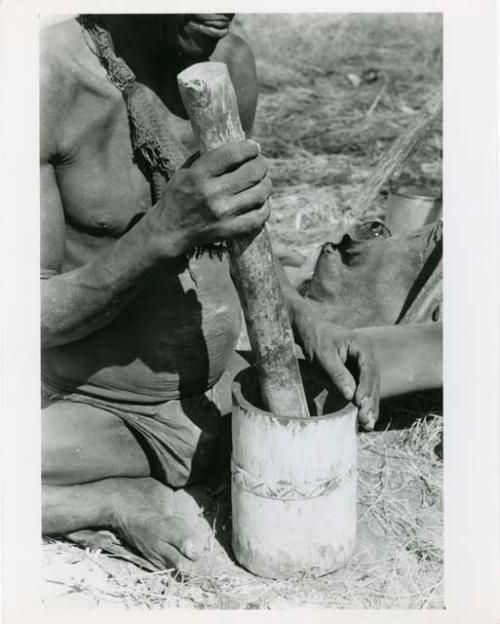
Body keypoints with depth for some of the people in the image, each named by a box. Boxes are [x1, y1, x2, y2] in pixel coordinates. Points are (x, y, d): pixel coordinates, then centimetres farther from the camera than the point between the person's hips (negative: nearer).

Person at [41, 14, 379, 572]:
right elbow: (36, 317, -19)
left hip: (222, 391, 5)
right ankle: (121, 498, -7)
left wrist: (306, 323, -10)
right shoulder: (51, 76, -21)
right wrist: (165, 227, -35)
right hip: (95, 416, -5)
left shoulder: (231, 63, -3)